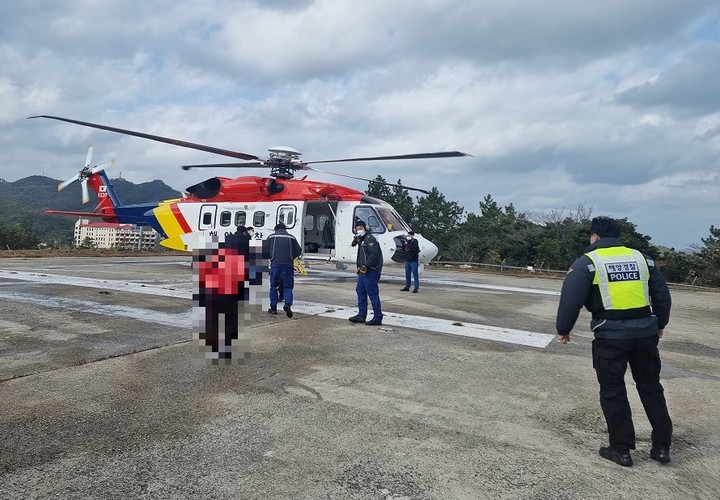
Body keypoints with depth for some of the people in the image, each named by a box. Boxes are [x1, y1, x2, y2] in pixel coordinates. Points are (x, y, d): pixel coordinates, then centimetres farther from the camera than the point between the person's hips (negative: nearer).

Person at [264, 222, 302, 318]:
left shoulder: (271, 236, 10)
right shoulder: (291, 237, 13)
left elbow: (265, 250, 6)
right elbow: (299, 251, 11)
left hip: (275, 263, 0)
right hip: (287, 264, 0)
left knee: (273, 286, 11)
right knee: (287, 286, 4)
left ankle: (273, 308, 12)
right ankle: (288, 304, -18)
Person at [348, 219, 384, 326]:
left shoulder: (370, 239, -11)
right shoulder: (361, 240, 20)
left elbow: (374, 254, -22)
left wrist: (365, 266, -23)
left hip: (370, 272, -10)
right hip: (363, 271, 11)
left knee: (373, 294, -7)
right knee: (360, 292, 13)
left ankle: (377, 318, -2)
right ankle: (361, 315, 21)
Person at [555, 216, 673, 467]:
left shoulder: (587, 262, -4)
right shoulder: (642, 258, 11)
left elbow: (570, 300, -9)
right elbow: (662, 295, 16)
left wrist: (563, 329, 4)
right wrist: (660, 324, 30)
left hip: (611, 335, -5)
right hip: (645, 332, 5)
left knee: (613, 392, 8)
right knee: (651, 388, 18)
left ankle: (621, 449, 15)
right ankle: (662, 446, 26)